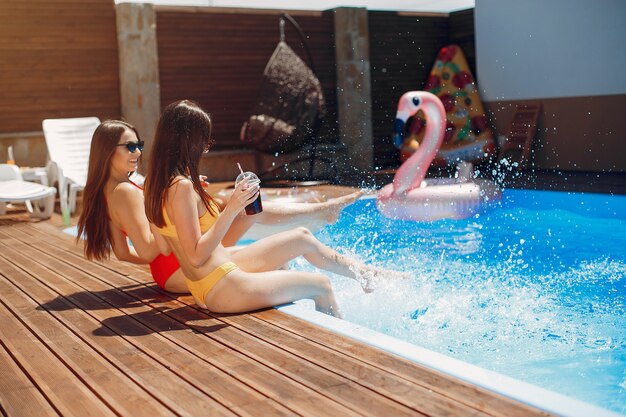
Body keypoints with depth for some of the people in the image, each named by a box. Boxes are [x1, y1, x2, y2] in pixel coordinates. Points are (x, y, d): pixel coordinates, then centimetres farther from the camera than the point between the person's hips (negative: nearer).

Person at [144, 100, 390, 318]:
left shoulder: (160, 182, 6)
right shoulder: (181, 186, -24)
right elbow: (196, 256, -25)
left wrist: (235, 203, 10)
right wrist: (232, 209, -27)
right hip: (222, 288, -10)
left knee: (303, 237, 19)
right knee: (321, 286, 2)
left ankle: (363, 273, 36)